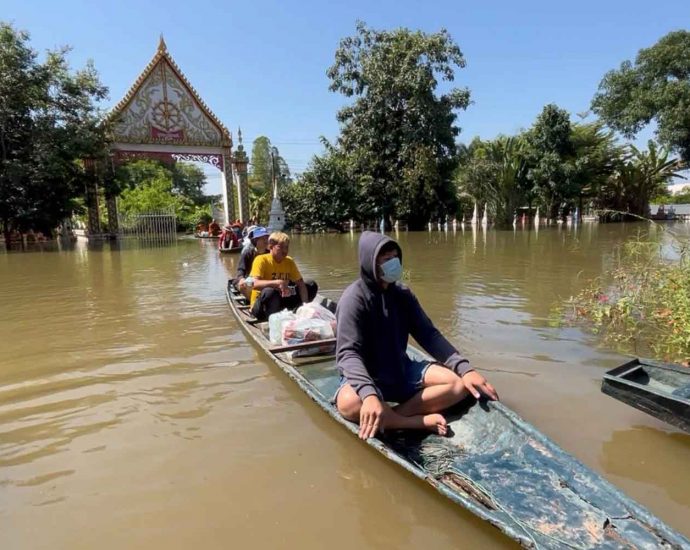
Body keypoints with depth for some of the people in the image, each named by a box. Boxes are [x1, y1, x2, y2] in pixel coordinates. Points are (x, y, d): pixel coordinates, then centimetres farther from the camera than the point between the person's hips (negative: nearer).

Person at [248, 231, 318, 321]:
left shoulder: (289, 262, -1)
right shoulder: (261, 260, -16)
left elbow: (301, 284, -4)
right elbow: (254, 284, -30)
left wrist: (305, 304, -18)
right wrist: (278, 282, -41)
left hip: (281, 301, 6)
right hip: (259, 306, -6)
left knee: (312, 286, -1)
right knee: (269, 291, -40)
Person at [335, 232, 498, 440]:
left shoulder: (402, 294, 1)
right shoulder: (355, 298, -17)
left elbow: (429, 335, 0)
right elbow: (348, 354, -27)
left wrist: (465, 368, -15)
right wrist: (369, 393, -45)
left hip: (402, 370, 6)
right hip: (366, 375, -5)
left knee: (459, 381, -14)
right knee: (349, 402, -39)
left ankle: (389, 419, -22)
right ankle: (422, 421, -22)